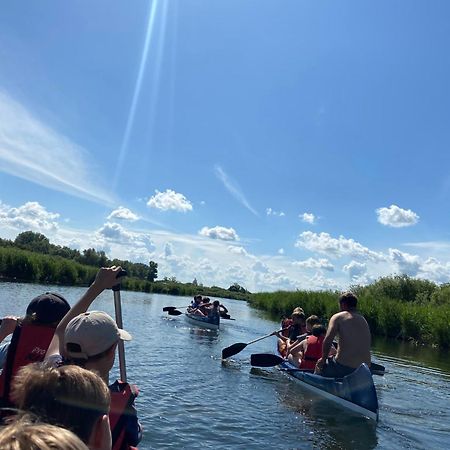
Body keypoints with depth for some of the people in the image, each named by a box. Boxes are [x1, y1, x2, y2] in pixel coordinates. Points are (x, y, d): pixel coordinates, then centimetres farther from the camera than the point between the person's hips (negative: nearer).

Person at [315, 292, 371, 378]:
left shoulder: (338, 317, -3)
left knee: (319, 364, 21)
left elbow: (327, 341, -15)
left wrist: (323, 359, 1)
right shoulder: (364, 320, 14)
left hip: (344, 367, -6)